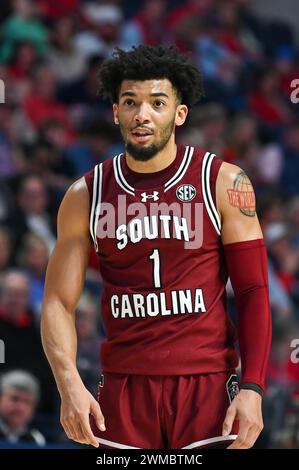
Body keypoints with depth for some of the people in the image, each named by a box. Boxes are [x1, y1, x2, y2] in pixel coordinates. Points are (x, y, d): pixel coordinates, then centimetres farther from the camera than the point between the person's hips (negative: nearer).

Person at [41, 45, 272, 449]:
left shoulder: (224, 183, 0)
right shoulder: (86, 196, 5)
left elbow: (253, 292, -1)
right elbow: (59, 301, 5)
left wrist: (252, 388, -11)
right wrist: (69, 385, -11)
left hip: (207, 385, -2)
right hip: (124, 388, 2)